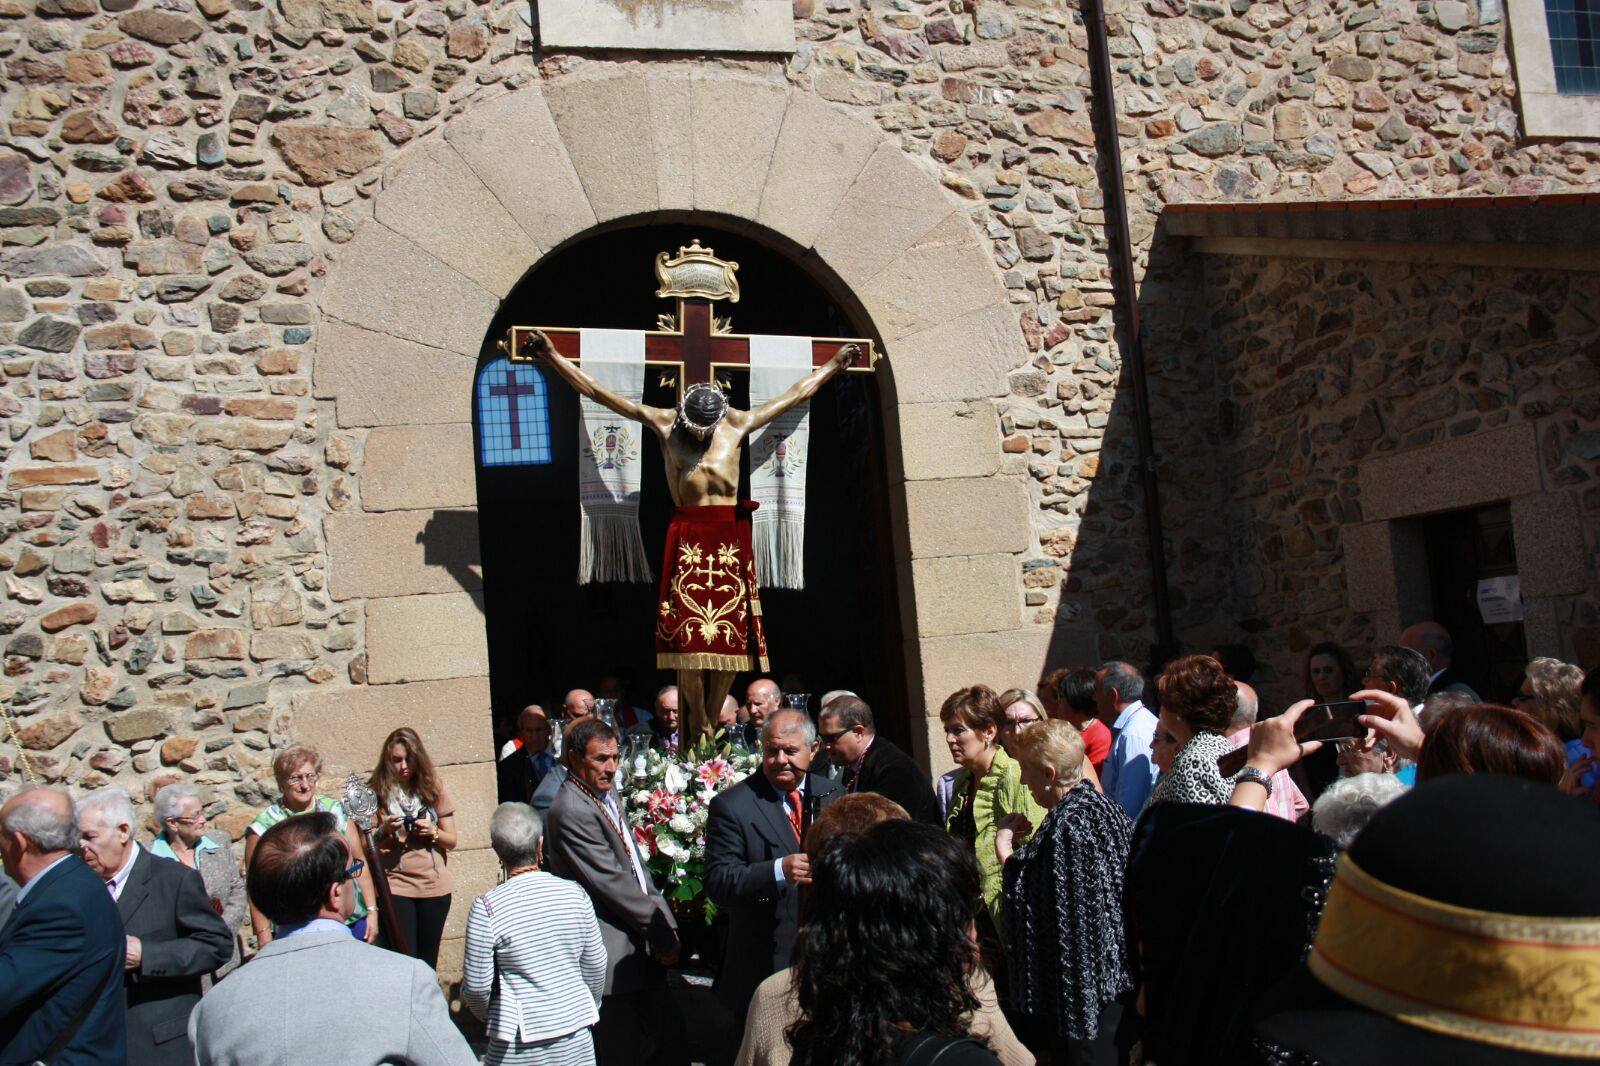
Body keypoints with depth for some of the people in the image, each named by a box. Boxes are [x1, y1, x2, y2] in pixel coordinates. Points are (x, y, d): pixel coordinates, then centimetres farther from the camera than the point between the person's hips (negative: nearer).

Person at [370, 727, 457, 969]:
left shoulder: (433, 787, 4)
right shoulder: (377, 791, -2)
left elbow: (451, 840, 7)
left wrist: (433, 832, -13)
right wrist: (384, 831, -18)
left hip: (435, 885, 2)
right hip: (396, 886, -2)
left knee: (428, 961, 8)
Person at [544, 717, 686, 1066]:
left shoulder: (607, 793, 10)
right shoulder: (571, 811, -20)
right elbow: (613, 883, -20)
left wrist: (665, 921, 2)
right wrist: (662, 929, -12)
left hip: (642, 949, 9)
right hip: (613, 958, -9)